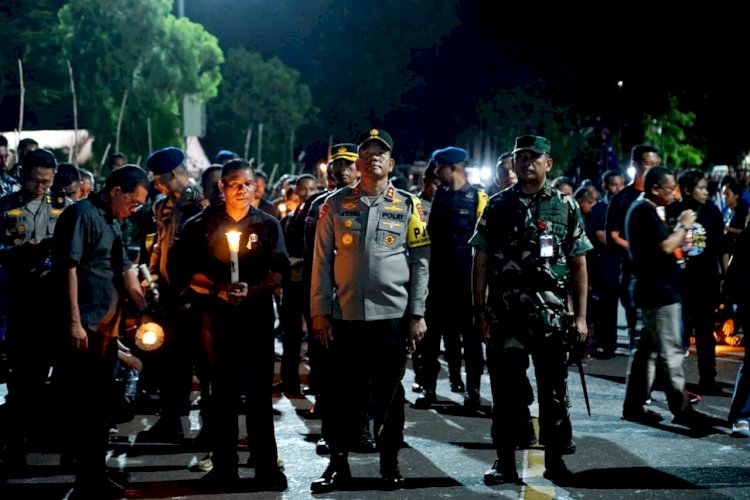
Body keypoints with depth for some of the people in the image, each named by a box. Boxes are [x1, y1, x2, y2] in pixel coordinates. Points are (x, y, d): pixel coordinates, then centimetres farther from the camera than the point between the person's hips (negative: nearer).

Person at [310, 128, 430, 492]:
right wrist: (319, 312, -1)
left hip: (392, 315, 0)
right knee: (345, 392, 5)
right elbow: (322, 261, 5)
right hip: (346, 315, 1)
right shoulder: (336, 205, 5)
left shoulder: (408, 206, 4)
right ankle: (338, 464, 14)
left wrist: (417, 314, -3)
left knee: (389, 392, 7)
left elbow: (420, 262, 3)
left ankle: (389, 463, 17)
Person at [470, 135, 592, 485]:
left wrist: (581, 315, 0)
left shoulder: (566, 207, 7)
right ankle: (505, 462, 10)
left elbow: (578, 265, 6)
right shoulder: (498, 206, 6)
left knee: (553, 390, 5)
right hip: (505, 313, 0)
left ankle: (555, 460, 15)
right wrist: (479, 310, -1)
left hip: (551, 313, 0)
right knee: (505, 390, 1)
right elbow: (480, 261, 5)